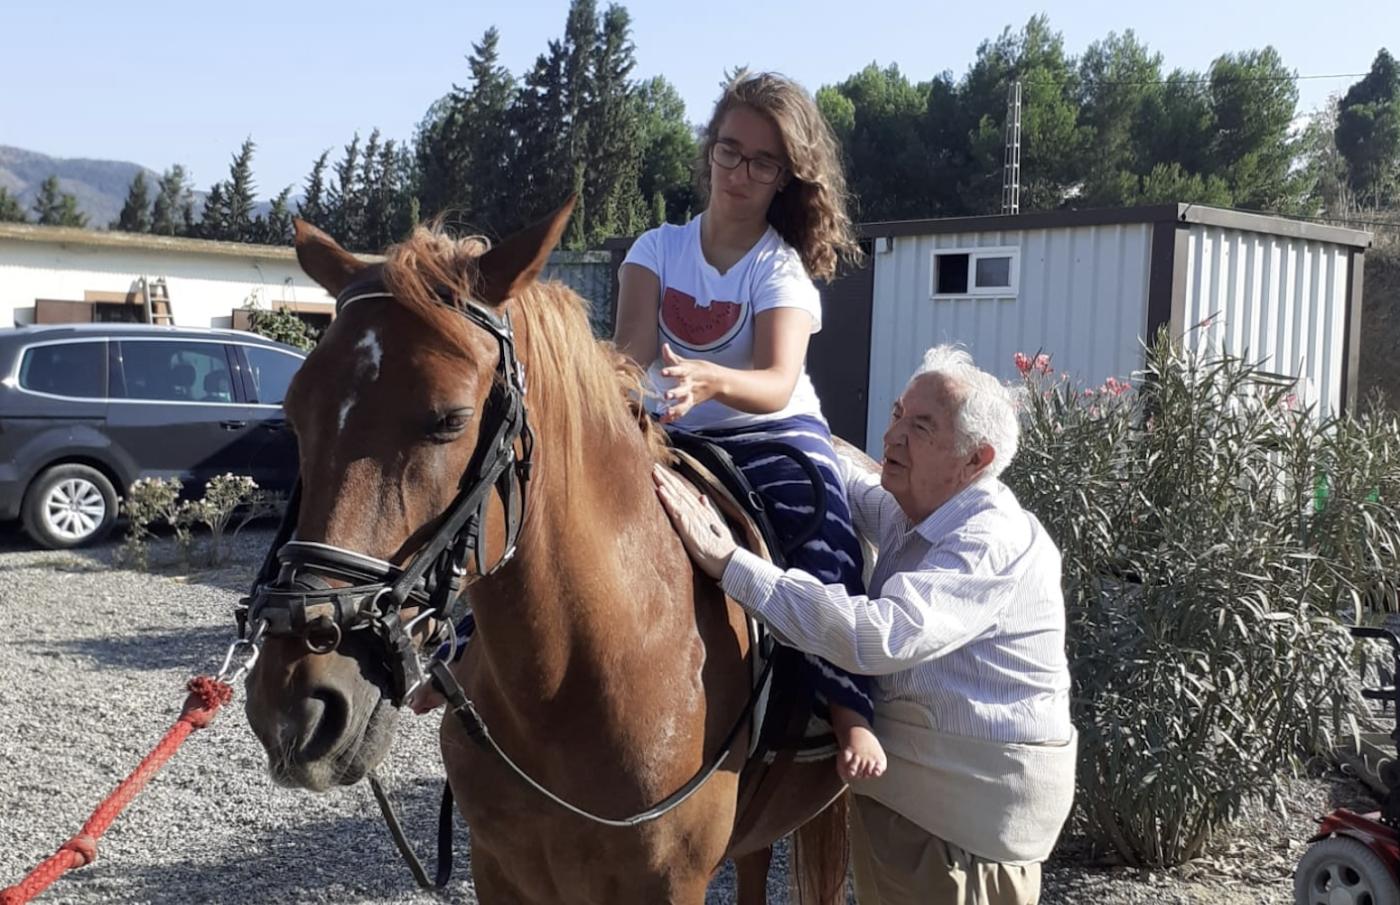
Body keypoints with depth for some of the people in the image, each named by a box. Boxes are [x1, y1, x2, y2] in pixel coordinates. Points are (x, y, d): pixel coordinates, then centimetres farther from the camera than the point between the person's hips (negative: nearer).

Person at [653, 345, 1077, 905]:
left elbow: (878, 636, -39)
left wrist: (727, 562, -38)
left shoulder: (994, 544, -26)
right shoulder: (912, 512, 3)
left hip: (971, 804, -9)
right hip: (894, 783, 9)